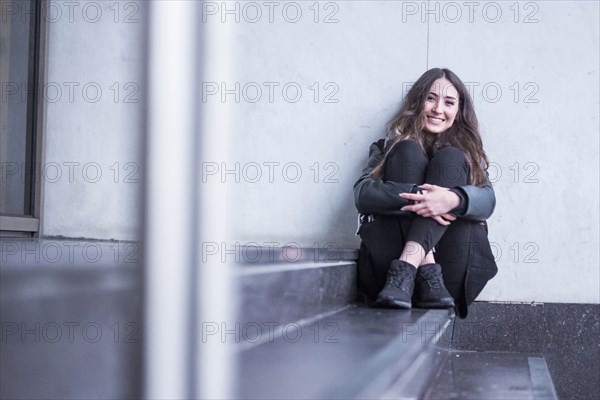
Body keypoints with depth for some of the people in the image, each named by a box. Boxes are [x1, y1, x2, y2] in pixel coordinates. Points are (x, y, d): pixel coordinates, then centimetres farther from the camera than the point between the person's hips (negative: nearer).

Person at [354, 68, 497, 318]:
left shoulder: (468, 152, 21)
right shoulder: (389, 146, 18)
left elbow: (487, 200, -1)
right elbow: (362, 194, -3)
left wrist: (454, 199, -25)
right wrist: (416, 195, -21)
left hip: (451, 272, 1)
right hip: (387, 263, 0)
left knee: (450, 158, -11)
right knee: (408, 152, -11)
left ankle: (406, 268, -33)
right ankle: (426, 273, -31)